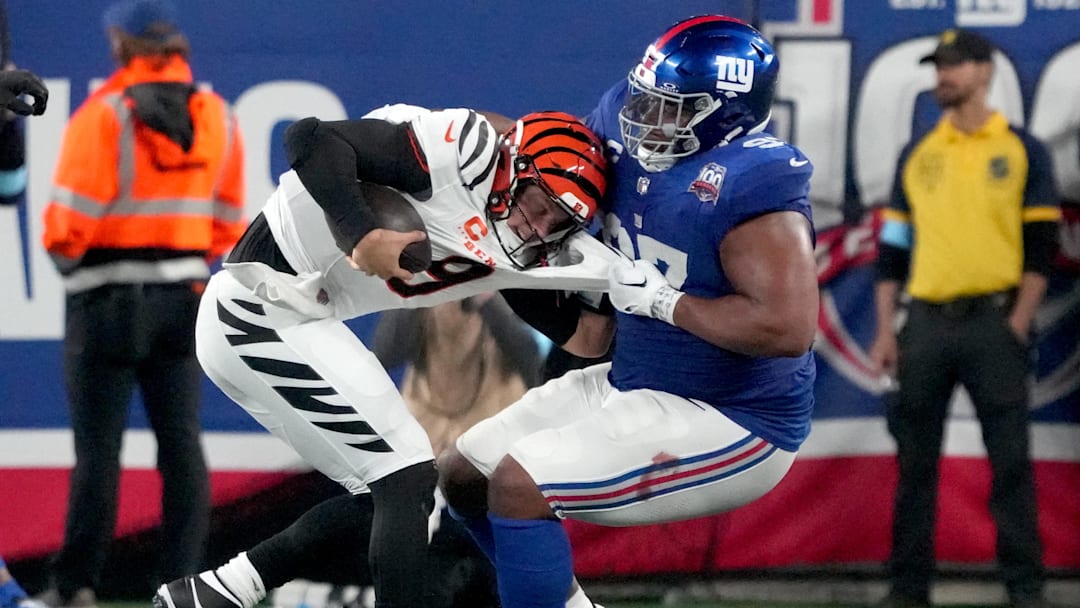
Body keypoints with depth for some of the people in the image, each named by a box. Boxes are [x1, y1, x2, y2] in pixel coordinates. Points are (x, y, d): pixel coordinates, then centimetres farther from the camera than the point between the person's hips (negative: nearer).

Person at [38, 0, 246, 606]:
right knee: (182, 445, 6)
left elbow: (71, 220, -13)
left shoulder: (103, 115, -11)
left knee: (99, 449, 0)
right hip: (185, 298, 4)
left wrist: (64, 253, 6)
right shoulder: (218, 118, 6)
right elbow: (229, 221, 9)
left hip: (109, 304, -4)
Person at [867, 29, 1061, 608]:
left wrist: (1019, 323, -9)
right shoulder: (916, 156, 13)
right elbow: (893, 247, 13)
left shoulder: (1022, 151, 4)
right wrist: (885, 332, 6)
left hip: (992, 321, -3)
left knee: (1010, 460, -4)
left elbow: (1039, 246, 0)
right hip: (926, 324, 3)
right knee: (915, 460, 4)